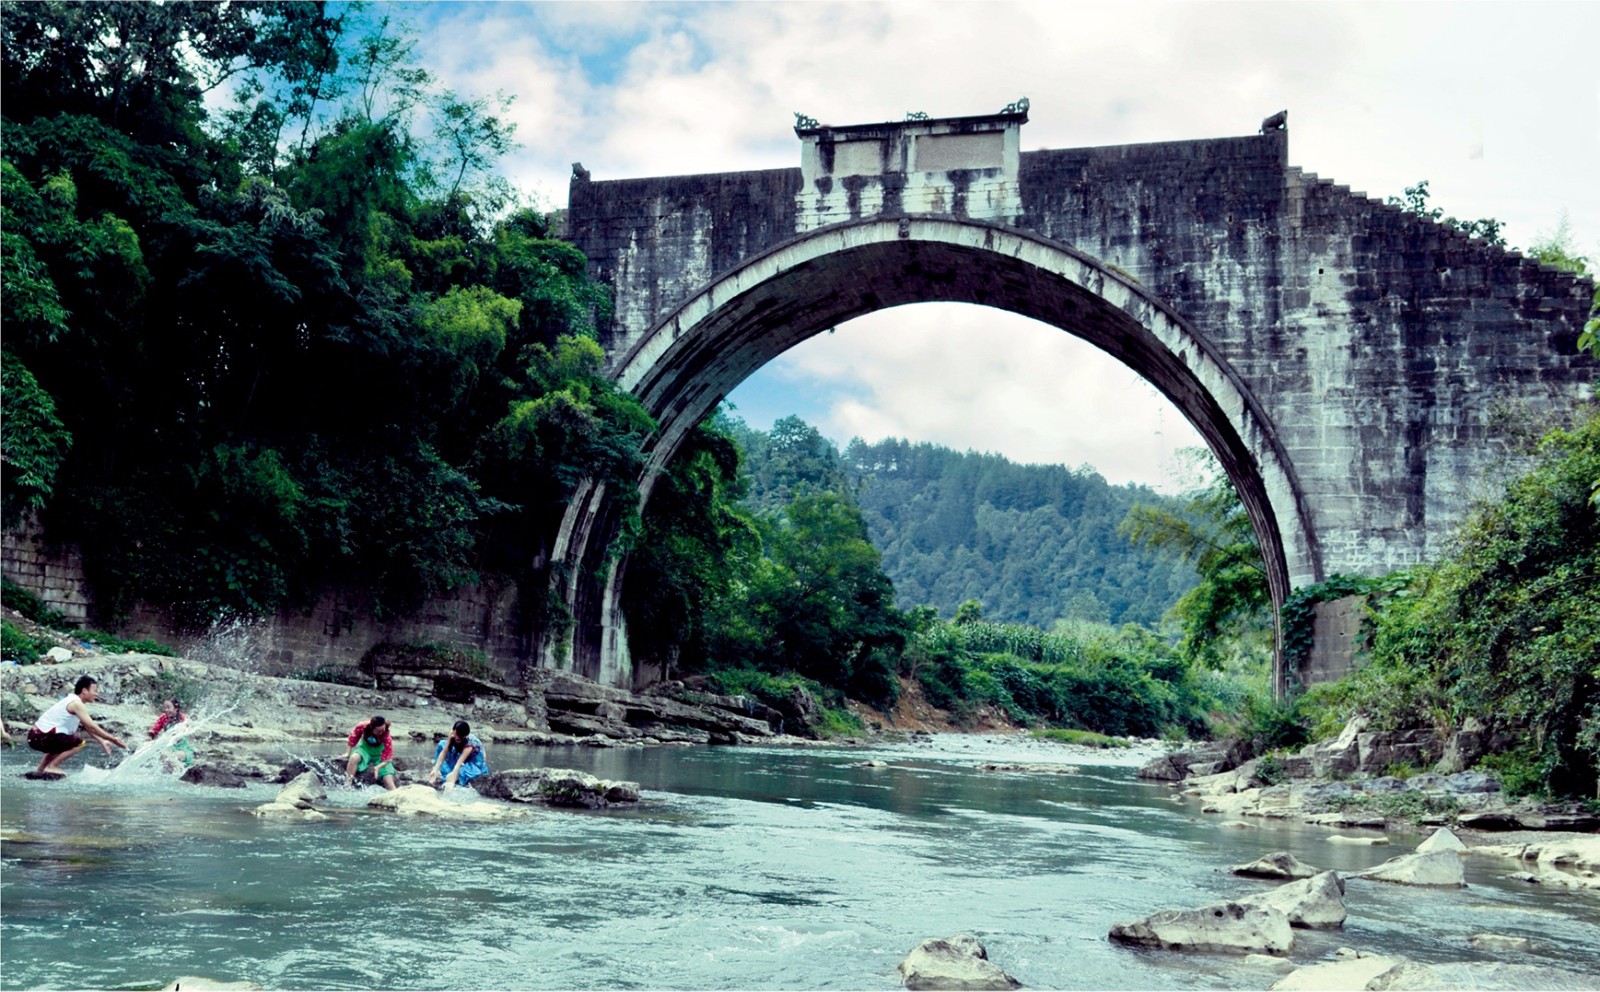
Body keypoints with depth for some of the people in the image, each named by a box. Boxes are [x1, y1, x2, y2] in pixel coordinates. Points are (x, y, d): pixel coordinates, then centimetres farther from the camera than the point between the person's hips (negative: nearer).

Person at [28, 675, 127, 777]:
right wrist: (113, 739, -12)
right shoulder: (76, 703, -16)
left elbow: (87, 727, 21)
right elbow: (92, 727, -18)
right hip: (42, 738, -11)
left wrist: (102, 741, 17)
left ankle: (39, 771, 30)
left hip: (37, 735, 11)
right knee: (79, 742, -15)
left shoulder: (72, 701, 16)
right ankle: (51, 767, -9)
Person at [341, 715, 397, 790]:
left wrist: (378, 767, -41)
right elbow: (352, 738, -7)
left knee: (389, 782, -15)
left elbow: (387, 758, -25)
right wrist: (347, 753, -3)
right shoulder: (362, 727, -28)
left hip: (379, 753, -1)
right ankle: (347, 784, -27)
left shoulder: (387, 737, -31)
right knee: (354, 758, -34)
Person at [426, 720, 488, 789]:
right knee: (442, 744, -13)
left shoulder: (470, 742, -37)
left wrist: (452, 781, -45)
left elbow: (459, 762, -41)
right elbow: (443, 753, -23)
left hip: (476, 765, -6)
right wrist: (435, 770, -34)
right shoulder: (454, 737, -23)